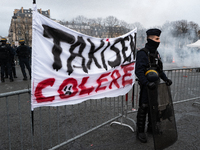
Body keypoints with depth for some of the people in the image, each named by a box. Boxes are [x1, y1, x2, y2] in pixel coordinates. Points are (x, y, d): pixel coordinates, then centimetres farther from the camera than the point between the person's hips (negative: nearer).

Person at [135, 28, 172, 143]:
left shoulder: (156, 53, 13)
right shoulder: (142, 53, -14)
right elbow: (139, 71, -22)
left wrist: (166, 79, 8)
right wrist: (147, 83, -31)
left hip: (155, 86, 8)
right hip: (146, 87, -8)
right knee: (144, 108, -1)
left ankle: (151, 128, 34)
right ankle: (140, 131, 13)